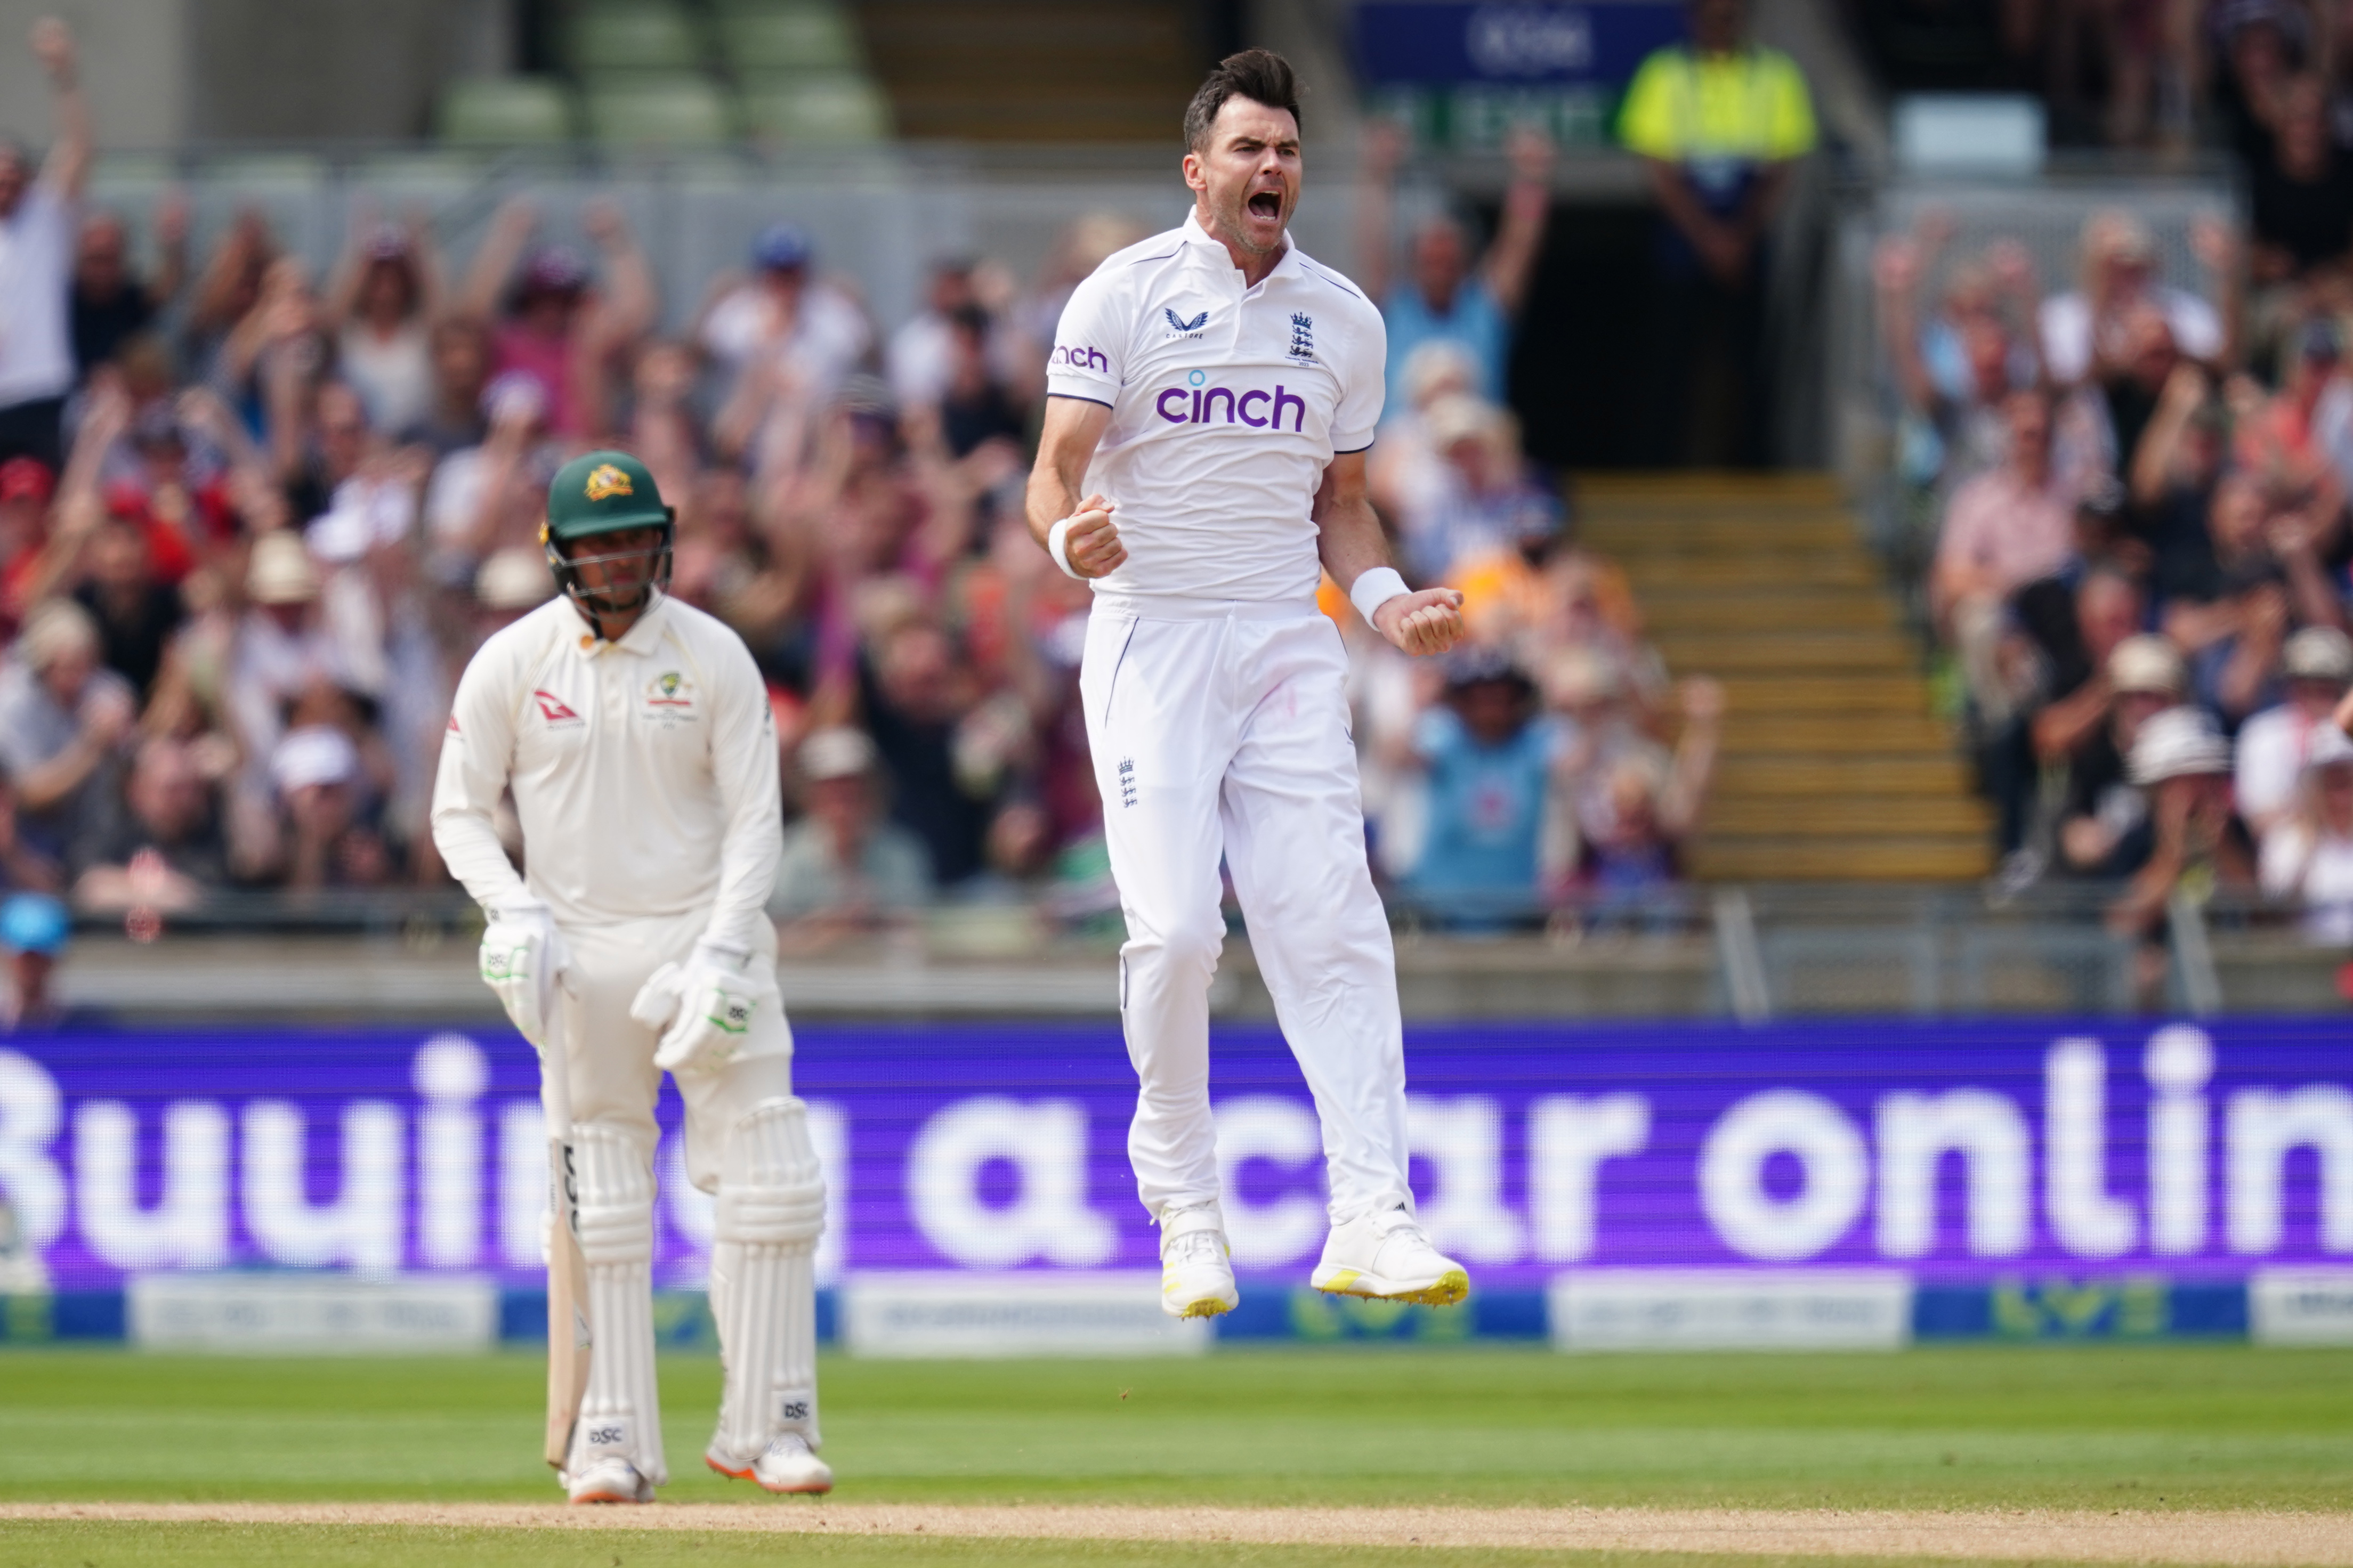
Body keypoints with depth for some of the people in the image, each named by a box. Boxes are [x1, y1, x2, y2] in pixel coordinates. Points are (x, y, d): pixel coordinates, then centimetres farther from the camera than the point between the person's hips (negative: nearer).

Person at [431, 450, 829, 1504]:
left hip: (705, 933, 0)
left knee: (770, 1179, -7)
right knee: (602, 1203, 2)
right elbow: (459, 812, 3)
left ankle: (766, 1426, 1)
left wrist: (722, 955, -14)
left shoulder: (714, 657, -2)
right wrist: (515, 913, -14)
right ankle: (614, 1441, 7)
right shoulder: (511, 662, -1)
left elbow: (755, 819, -3)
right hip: (580, 950, 0)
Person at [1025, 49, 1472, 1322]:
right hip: (1150, 637, -3)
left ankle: (1370, 1218, -13)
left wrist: (1384, 598, 2)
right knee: (1174, 927, -12)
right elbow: (1054, 474, -6)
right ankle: (1184, 1214, 4)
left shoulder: (1342, 318, 12)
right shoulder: (1124, 296, -1)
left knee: (1330, 922, -8)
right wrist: (1069, 537, -29)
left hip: (1288, 644, 3)